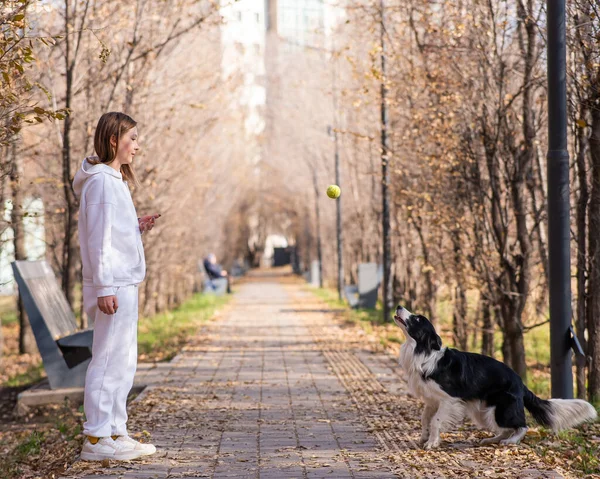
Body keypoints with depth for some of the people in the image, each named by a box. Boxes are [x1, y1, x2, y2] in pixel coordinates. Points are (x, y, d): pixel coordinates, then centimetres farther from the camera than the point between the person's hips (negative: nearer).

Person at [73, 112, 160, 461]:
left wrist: (139, 227, 7)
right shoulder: (102, 180, -12)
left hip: (125, 283, 10)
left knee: (123, 362, 14)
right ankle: (96, 438, -4)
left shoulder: (115, 180, 19)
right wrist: (104, 287, -20)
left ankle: (115, 433, 20)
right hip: (114, 285, -10)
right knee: (110, 360, -8)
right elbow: (99, 237, -17)